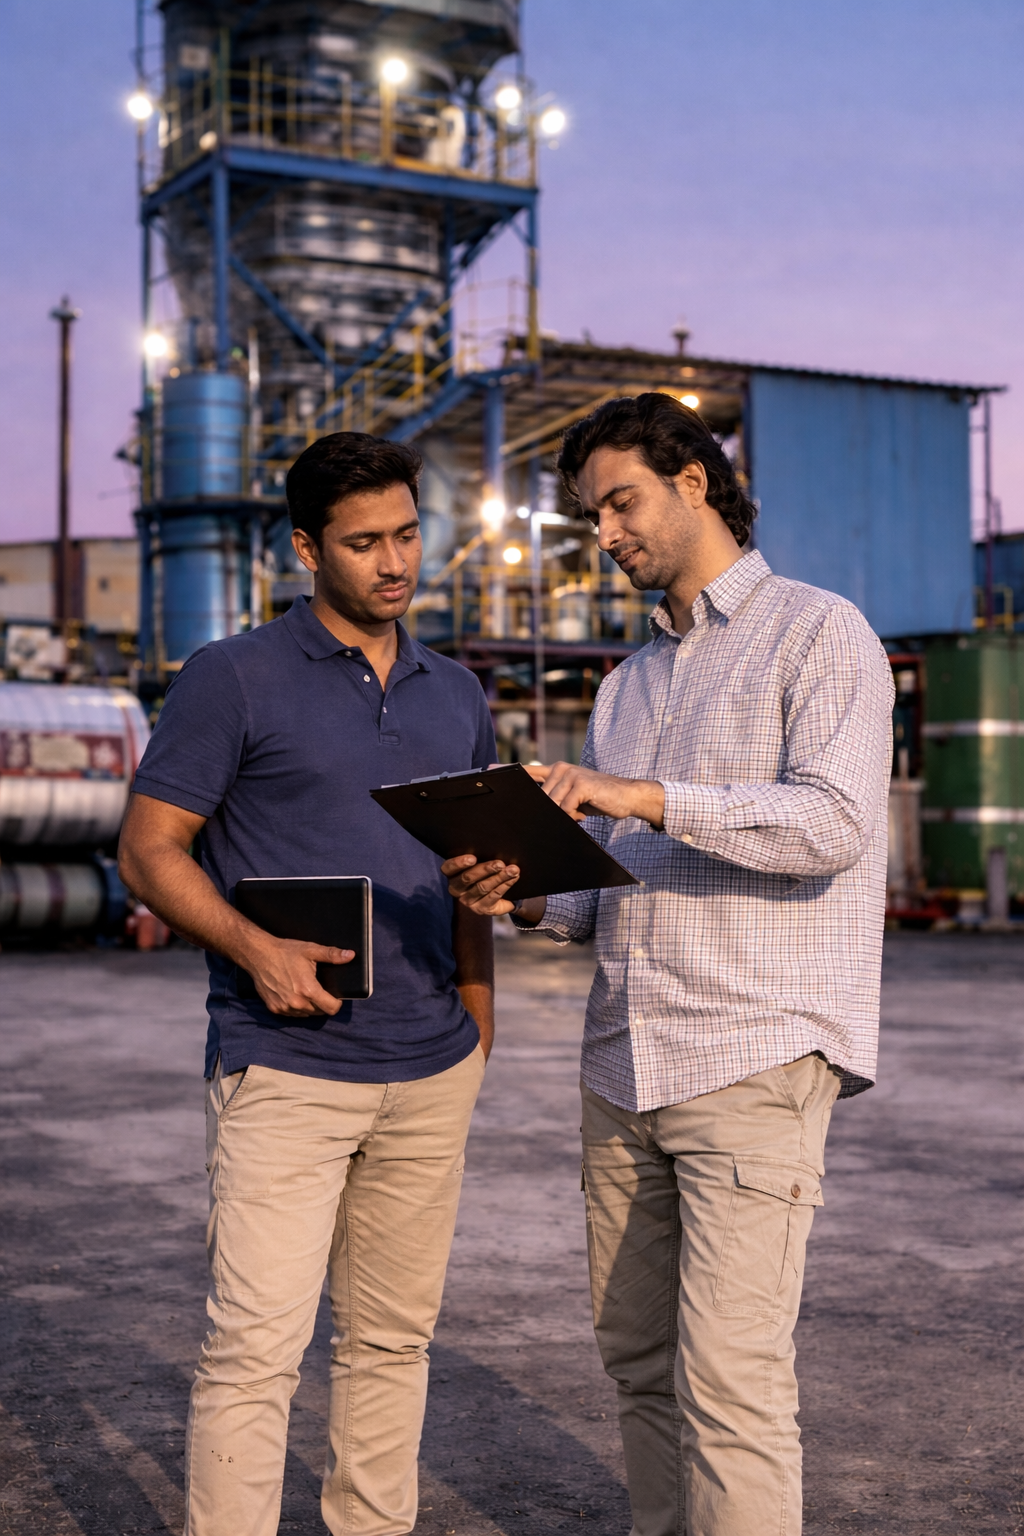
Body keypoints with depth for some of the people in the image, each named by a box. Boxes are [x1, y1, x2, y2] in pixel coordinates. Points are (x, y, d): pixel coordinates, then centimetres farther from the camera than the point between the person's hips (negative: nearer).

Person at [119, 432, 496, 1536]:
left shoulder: (457, 697, 13)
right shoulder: (233, 679, -3)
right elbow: (149, 851, -4)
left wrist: (476, 1044, 12)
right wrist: (256, 949, -20)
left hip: (430, 1075, 5)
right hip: (286, 1070, -5)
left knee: (391, 1340, 13)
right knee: (255, 1344, -7)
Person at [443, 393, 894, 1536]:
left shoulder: (817, 634, 0)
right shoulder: (628, 683, 21)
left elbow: (836, 821, -16)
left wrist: (645, 796, -24)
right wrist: (524, 898, 1)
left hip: (753, 1058, -7)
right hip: (621, 1063, 7)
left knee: (728, 1380, -10)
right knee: (639, 1361, 11)